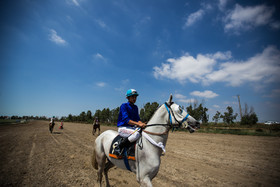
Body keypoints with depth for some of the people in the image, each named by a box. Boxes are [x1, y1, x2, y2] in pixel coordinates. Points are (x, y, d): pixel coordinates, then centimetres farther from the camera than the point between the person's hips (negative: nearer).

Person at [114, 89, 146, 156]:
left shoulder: (135, 107, 14)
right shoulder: (124, 106, -9)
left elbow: (137, 119, 10)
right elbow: (126, 120, -20)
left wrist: (142, 124, -13)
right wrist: (138, 124, -30)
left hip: (132, 127, 8)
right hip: (122, 128, -7)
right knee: (136, 134, -34)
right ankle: (119, 147, -19)